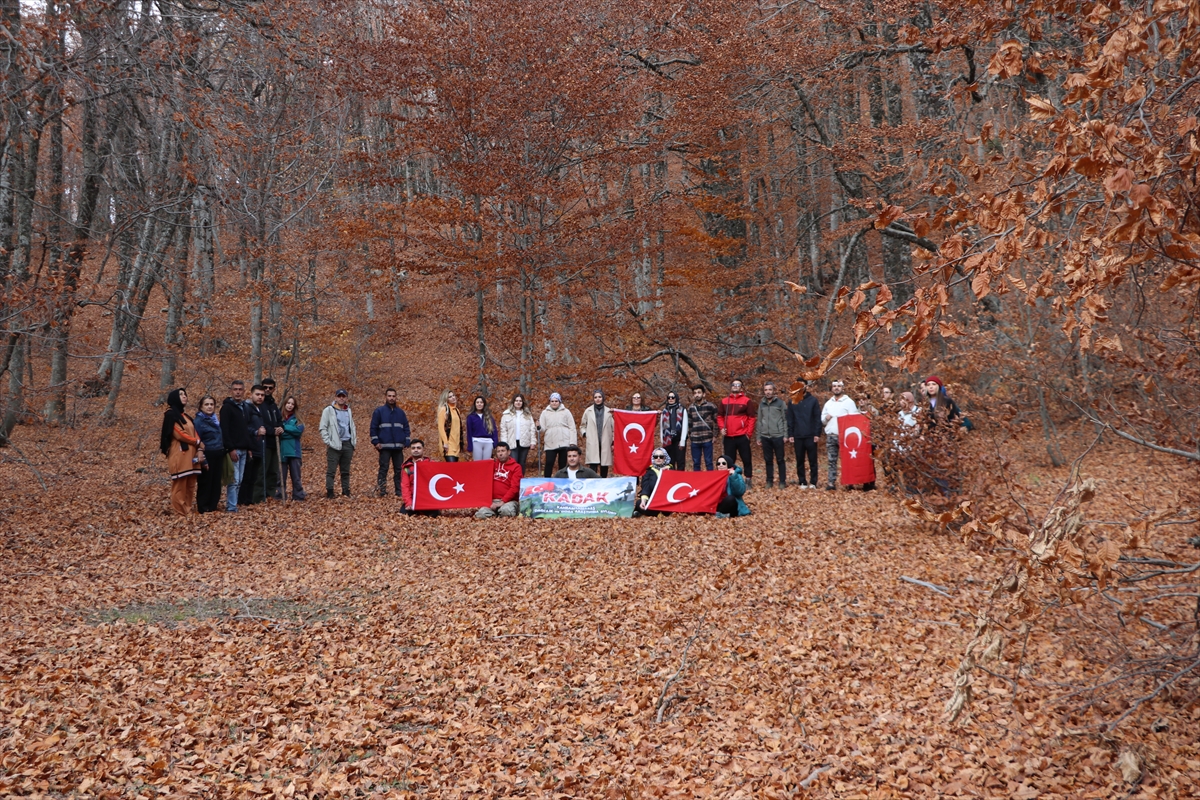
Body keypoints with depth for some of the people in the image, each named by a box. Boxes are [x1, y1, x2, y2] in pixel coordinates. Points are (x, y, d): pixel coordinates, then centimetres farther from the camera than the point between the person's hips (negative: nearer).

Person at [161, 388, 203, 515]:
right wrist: (198, 443, -3)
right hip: (179, 455, -8)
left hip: (191, 455, 8)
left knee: (190, 485, 7)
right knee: (180, 486, -6)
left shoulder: (185, 416, 22)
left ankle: (188, 510, 12)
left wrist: (199, 450, -2)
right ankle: (180, 513, -4)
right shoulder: (170, 415, -4)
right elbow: (179, 434, -13)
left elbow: (194, 433, 14)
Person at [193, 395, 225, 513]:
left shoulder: (215, 420, 13)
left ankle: (213, 506, 16)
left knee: (216, 481, 8)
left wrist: (223, 452, 13)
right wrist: (202, 460, -16)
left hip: (218, 456, 7)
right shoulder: (198, 421, -8)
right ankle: (203, 508, 6)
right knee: (205, 482, -1)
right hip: (207, 456, -7)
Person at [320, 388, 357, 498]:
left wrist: (354, 441, 14)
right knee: (331, 471, -6)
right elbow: (323, 428, -3)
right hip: (334, 445, -5)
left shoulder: (348, 411, 16)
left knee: (346, 471, 10)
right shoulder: (329, 410, 0)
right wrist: (328, 442, -11)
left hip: (348, 444, 5)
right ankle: (329, 494, -6)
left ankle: (346, 493, 15)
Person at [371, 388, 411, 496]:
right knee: (383, 469, -5)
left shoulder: (400, 412, 13)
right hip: (384, 447, -3)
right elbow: (373, 428, 2)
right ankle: (381, 491, -4)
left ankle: (399, 491, 8)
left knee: (399, 470, 4)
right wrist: (376, 442, -7)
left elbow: (406, 428, 15)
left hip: (398, 447, 3)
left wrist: (406, 443, 5)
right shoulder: (379, 411, 3)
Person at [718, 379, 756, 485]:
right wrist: (722, 428, -2)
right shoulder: (724, 401, 9)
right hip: (729, 437, 3)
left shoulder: (746, 401, 0)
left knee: (746, 459, 2)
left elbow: (751, 418, -1)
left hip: (742, 436, -3)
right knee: (729, 460, 9)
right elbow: (719, 416, 14)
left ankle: (748, 481, 9)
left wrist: (749, 433, -6)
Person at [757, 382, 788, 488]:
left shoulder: (780, 402, -1)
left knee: (780, 460, 1)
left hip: (778, 436, -4)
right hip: (765, 436, 4)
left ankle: (782, 481, 7)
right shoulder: (761, 404, 11)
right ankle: (769, 481, 15)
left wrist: (785, 435, -8)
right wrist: (759, 436, 11)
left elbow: (785, 419, -2)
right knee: (768, 460, 8)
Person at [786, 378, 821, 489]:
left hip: (811, 436, -3)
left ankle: (813, 482, 6)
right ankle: (802, 482, 11)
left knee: (812, 460, 1)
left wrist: (817, 434, -9)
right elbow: (790, 420, 8)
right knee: (799, 461, 5)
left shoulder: (813, 400, 1)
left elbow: (818, 418, -2)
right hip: (798, 436, 3)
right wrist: (790, 435, 0)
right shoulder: (792, 402, 9)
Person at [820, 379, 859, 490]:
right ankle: (832, 483, 7)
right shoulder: (828, 403, 18)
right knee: (832, 461, 5)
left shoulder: (849, 402, 1)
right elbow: (822, 419, 21)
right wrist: (826, 418, 0)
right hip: (830, 436, 5)